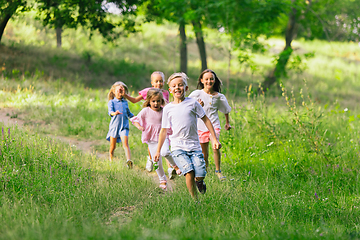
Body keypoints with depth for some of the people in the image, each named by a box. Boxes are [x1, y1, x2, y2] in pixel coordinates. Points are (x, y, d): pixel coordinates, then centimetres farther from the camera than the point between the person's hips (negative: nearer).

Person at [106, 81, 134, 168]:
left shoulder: (125, 102, 14)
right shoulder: (111, 102, 1)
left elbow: (129, 113, 28)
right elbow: (110, 111, -18)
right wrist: (114, 113, -39)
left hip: (124, 126, 1)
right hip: (114, 126, -1)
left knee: (125, 144, -16)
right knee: (112, 146, 9)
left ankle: (129, 161, -32)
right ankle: (111, 161, 28)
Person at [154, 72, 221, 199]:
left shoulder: (192, 103, 4)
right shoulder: (168, 108, 7)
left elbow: (206, 120, 11)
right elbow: (164, 130, 15)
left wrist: (214, 139, 7)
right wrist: (158, 151, 17)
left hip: (194, 146, 0)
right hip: (178, 147, 0)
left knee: (200, 174, -11)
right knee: (189, 173, -20)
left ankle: (199, 181, 25)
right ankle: (195, 200, -9)